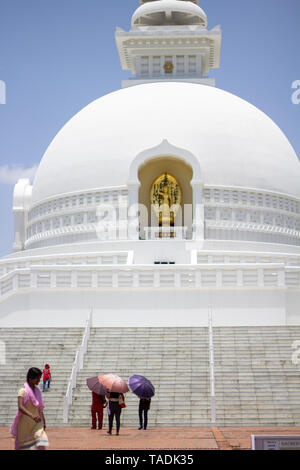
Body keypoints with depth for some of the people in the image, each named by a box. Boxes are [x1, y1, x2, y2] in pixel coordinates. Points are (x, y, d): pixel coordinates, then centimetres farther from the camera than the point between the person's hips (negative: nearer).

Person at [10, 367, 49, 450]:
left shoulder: (37, 391, 7)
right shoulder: (23, 391, -14)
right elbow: (20, 407, -29)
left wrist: (43, 422, 16)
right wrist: (32, 416, -43)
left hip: (36, 423, 4)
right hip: (25, 424, -4)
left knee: (40, 446, -14)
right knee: (23, 446, 10)